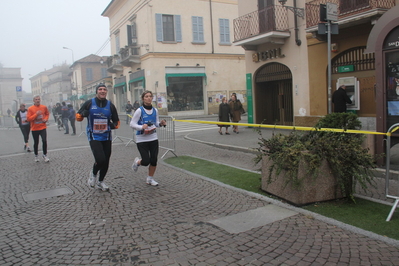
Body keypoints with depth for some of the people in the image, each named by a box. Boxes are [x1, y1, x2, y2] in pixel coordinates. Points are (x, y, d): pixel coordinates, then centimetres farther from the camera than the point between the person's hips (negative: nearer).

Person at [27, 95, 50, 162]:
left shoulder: (44, 107, 2)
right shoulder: (30, 109, -6)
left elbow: (47, 114, 19)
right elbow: (29, 119, -10)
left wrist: (46, 119, 0)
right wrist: (36, 114, -21)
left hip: (43, 127, 1)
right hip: (34, 129, -1)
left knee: (44, 141, -12)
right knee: (36, 143, 9)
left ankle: (45, 155, 2)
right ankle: (36, 156, 27)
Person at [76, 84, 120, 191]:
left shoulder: (110, 105, 3)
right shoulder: (89, 103, -3)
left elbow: (117, 121, 11)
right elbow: (78, 116, 5)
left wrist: (114, 125, -12)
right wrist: (83, 114, -18)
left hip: (106, 137, 4)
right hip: (94, 137, -4)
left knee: (106, 162, 9)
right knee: (100, 160, -19)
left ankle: (100, 181, 32)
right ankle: (93, 174, 15)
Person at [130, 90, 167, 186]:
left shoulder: (155, 110, 5)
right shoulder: (139, 110, -11)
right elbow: (132, 124, -10)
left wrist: (161, 123, -6)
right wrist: (142, 127, -27)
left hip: (153, 138, 5)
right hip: (142, 139, -5)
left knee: (154, 160, 4)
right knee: (146, 161, -8)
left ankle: (150, 179, 26)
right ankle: (137, 162, 29)